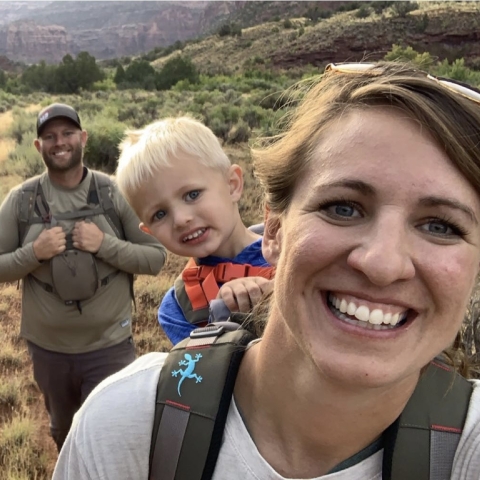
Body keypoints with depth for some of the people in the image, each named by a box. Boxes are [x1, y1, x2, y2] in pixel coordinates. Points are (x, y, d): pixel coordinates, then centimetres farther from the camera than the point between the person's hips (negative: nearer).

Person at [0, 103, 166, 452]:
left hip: (110, 346, -2)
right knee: (64, 433, 27)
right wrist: (35, 252, -20)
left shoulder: (117, 193, -10)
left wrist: (105, 244, -22)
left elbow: (156, 257, -8)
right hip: (47, 348, 3)